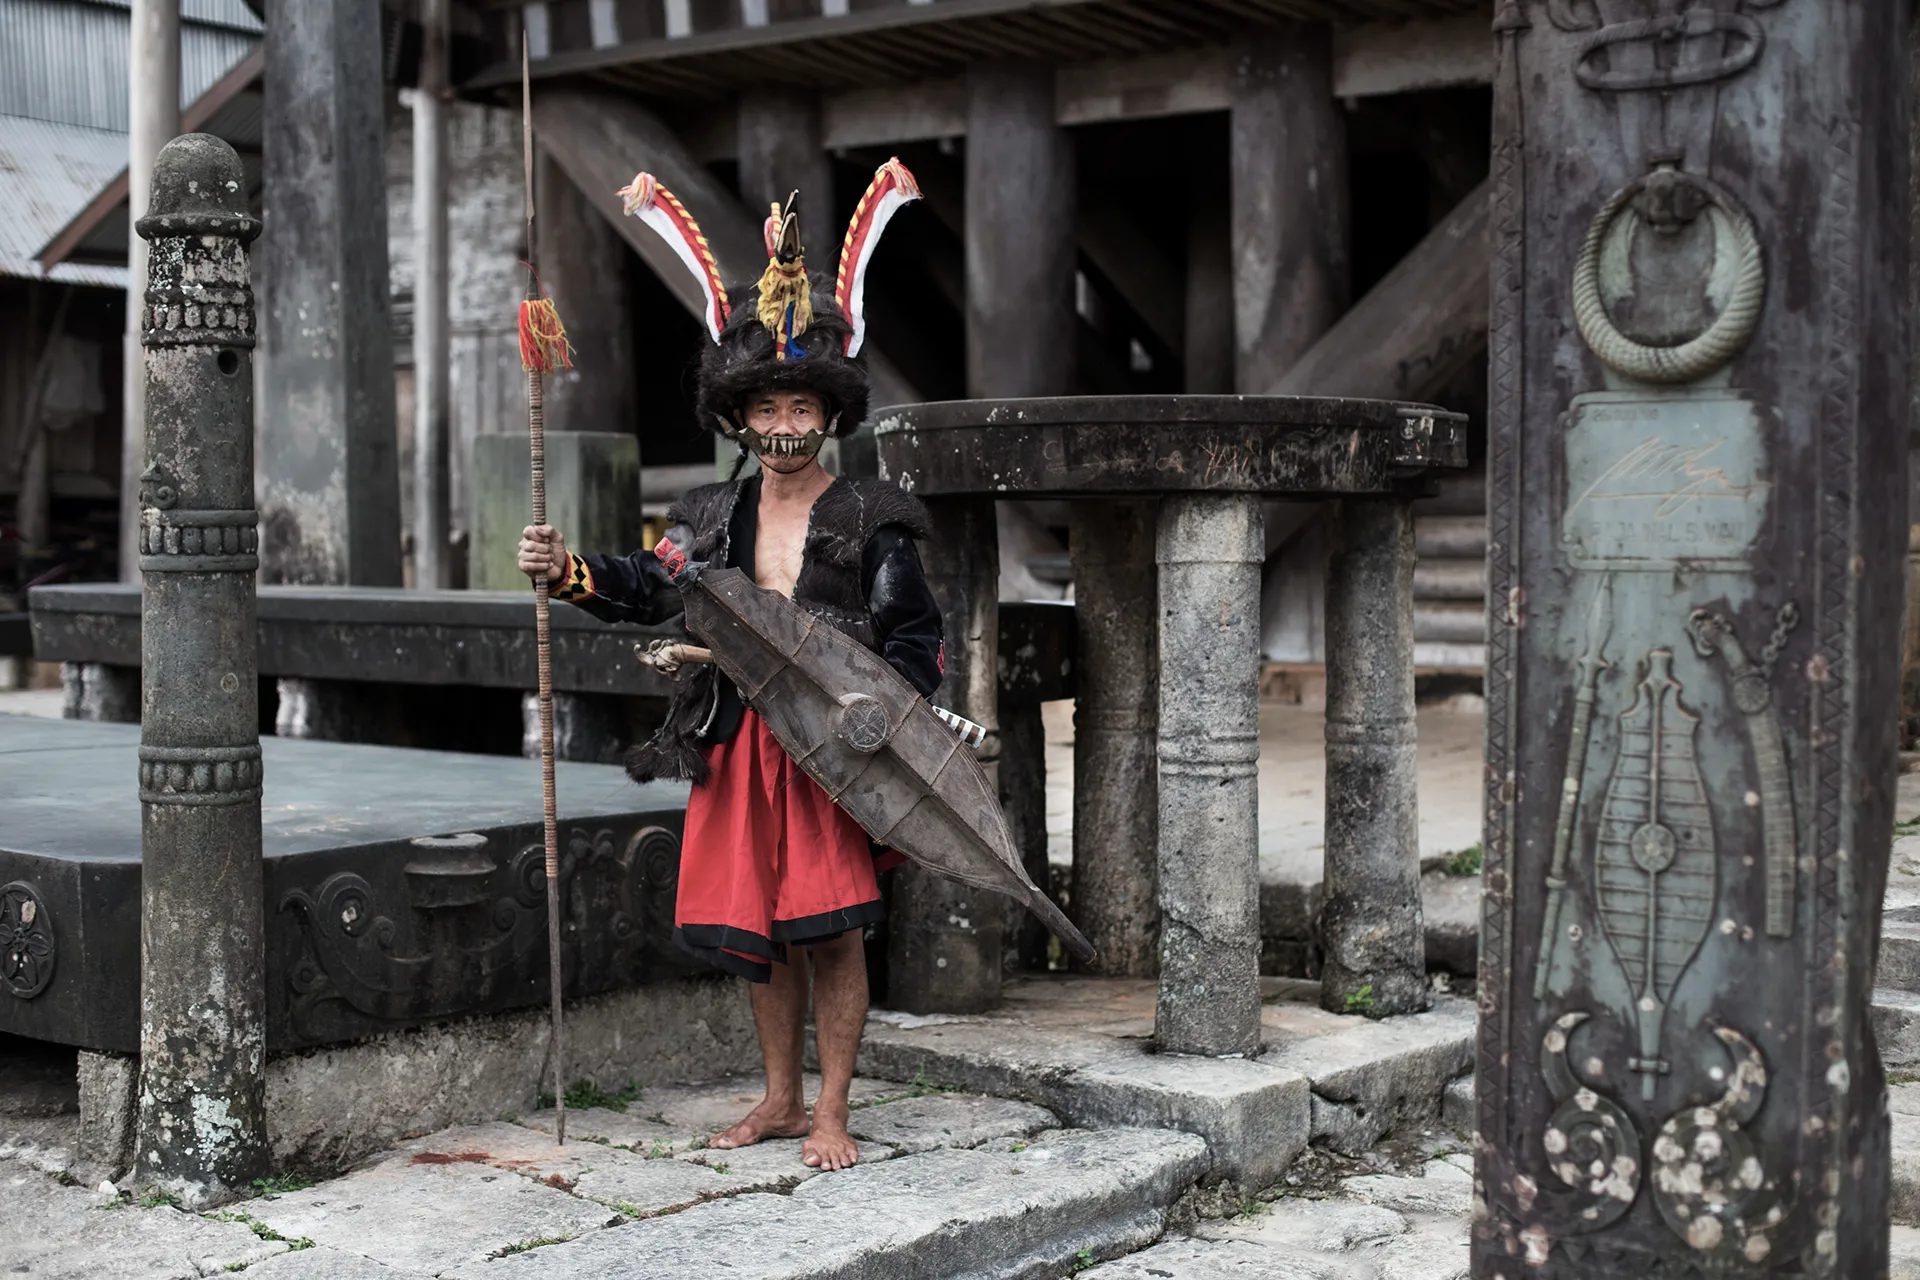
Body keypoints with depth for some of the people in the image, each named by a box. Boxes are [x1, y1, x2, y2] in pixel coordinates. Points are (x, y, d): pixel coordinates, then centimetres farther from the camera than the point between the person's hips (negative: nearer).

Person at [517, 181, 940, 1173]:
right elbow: (652, 588, -3)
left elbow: (917, 638, -1)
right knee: (754, 924, 11)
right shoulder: (714, 516, 10)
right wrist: (565, 571, -20)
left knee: (831, 929, -3)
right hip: (738, 752, 4)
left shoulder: (869, 521, -1)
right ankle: (780, 1099, 26)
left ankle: (831, 1114, 9)